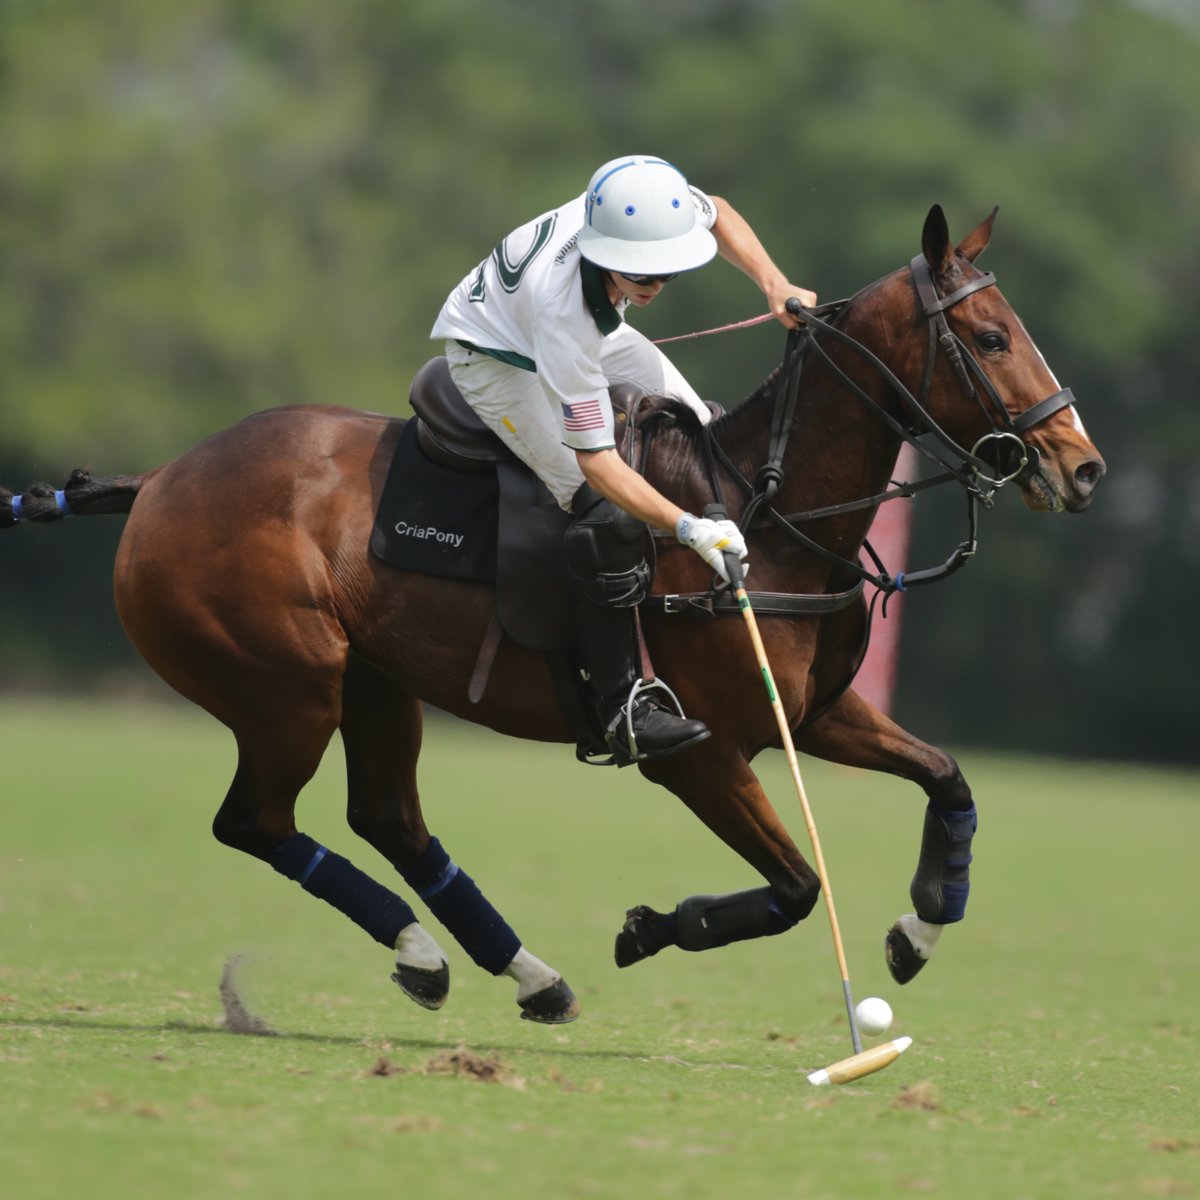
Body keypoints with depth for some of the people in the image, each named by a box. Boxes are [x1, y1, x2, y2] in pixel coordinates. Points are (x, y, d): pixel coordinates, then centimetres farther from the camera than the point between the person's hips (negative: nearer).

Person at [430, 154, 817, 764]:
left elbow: (717, 214, -3)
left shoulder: (643, 207, -31)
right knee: (607, 511, -21)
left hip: (586, 330, 8)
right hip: (495, 357, -8)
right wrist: (688, 528, -46)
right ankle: (621, 705, -15)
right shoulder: (565, 309, -45)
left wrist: (774, 283, -15)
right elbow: (597, 461, -38)